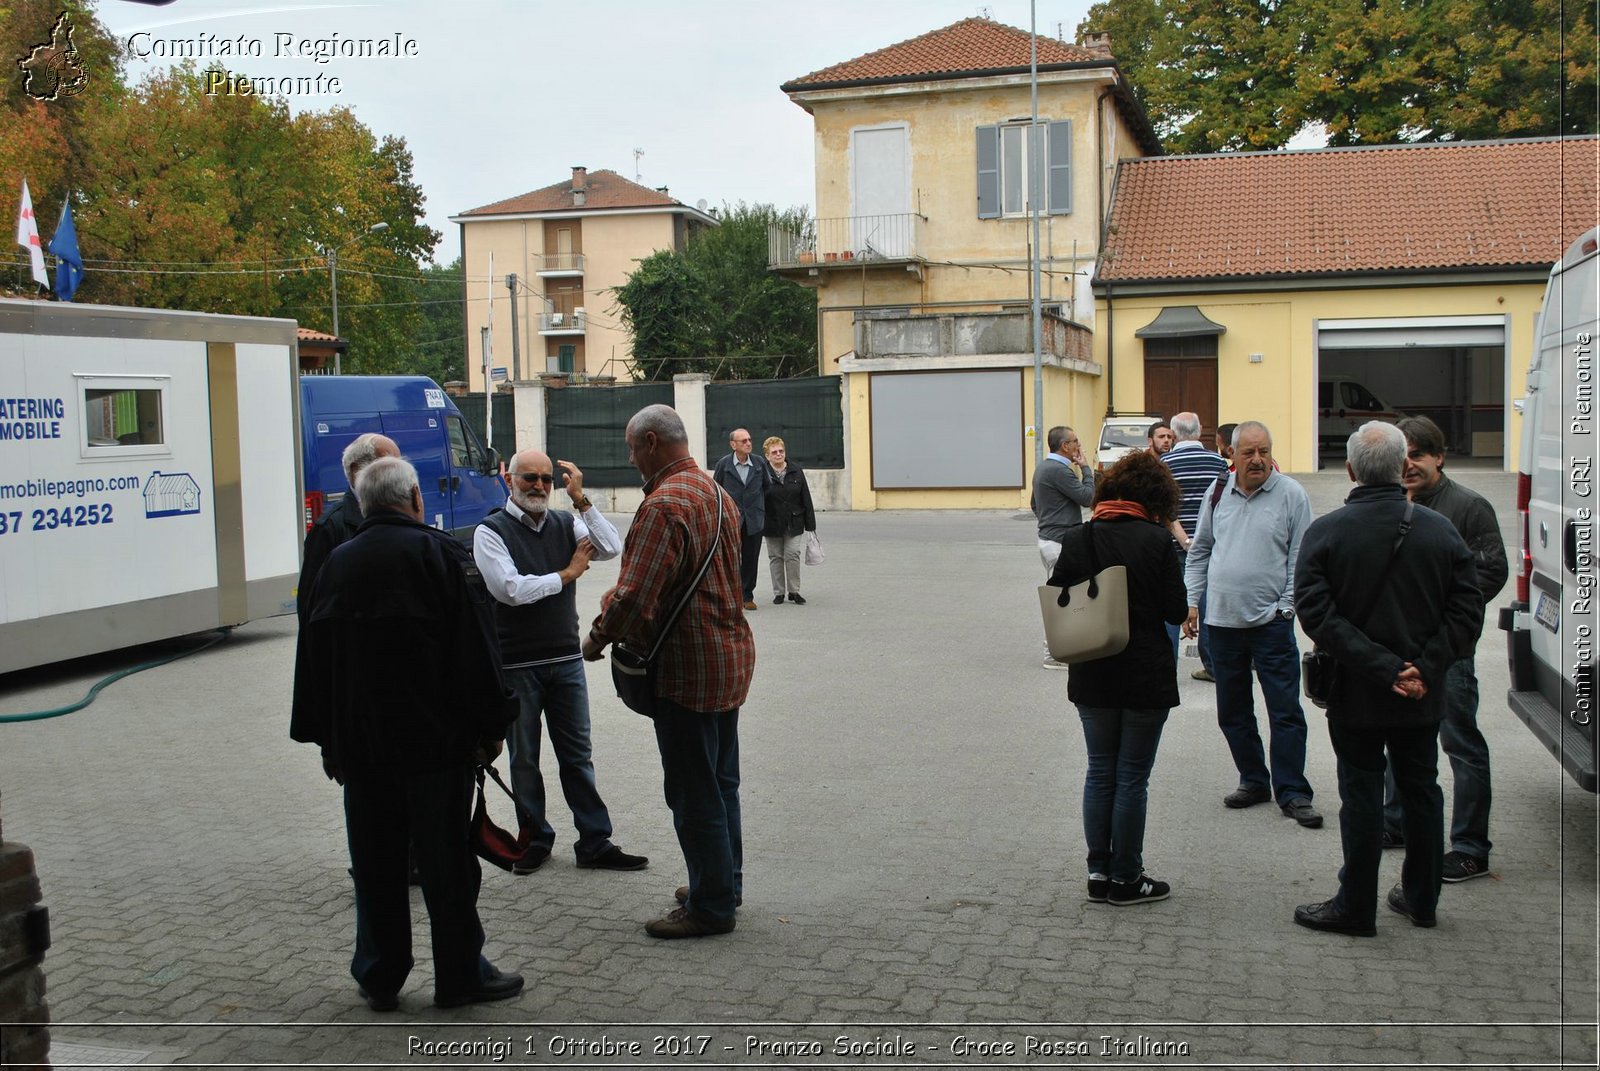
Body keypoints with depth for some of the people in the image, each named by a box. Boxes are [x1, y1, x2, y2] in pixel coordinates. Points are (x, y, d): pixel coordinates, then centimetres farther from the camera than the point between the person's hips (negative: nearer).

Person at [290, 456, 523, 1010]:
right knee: (447, 862, 4)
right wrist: (490, 727, -3)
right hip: (434, 742, -5)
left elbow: (314, 655, 14)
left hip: (358, 743, 5)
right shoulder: (439, 553, -7)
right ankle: (461, 975, 12)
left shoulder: (336, 563, 10)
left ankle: (379, 979, 19)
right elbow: (476, 649, -10)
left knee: (375, 865, 12)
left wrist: (326, 740, 20)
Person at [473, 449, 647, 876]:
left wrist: (580, 499, -14)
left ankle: (594, 843, 14)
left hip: (566, 659, 3)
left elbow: (612, 548, -9)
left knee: (578, 754, 8)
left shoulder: (566, 523, 5)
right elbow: (510, 588, -19)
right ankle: (535, 841, 24)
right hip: (516, 664, -3)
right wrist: (568, 574, -10)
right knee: (524, 759, 10)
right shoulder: (491, 531, -8)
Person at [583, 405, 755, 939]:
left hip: (687, 665, -10)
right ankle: (725, 883, 32)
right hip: (731, 653, 10)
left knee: (694, 790, 1)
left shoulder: (664, 505, -21)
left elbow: (633, 596, -26)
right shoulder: (717, 494, 11)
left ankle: (711, 905, 10)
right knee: (721, 780, 19)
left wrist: (596, 639, -8)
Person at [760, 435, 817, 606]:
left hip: (794, 523, 1)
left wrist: (810, 524, 3)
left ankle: (794, 591, 9)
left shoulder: (796, 471, 3)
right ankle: (779, 593, 16)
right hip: (772, 525, -1)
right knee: (775, 557, 6)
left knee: (792, 556, -3)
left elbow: (806, 499, 6)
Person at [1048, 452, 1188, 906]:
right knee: (1132, 778, 6)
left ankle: (1099, 873, 19)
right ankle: (1125, 879, 14)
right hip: (1146, 677, -3)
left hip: (1092, 677, 3)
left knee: (1100, 772, 15)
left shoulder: (1075, 539, -3)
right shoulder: (1157, 540, -13)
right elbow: (1176, 610, -10)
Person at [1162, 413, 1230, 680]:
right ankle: (1212, 666, 17)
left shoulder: (1163, 463, -5)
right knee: (1209, 605, 11)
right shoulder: (1218, 461, 2)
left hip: (1174, 548, -2)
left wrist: (1184, 541, -15)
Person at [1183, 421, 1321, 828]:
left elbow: (1301, 559, -3)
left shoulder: (1291, 495, -3)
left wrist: (1285, 607, -9)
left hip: (1270, 622, -4)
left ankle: (1292, 792, 4)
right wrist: (1192, 601, 9)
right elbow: (1199, 552, 16)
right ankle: (1253, 780, 25)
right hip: (1222, 621, 4)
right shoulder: (1217, 494, 8)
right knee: (1232, 711, 12)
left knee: (1285, 710, -3)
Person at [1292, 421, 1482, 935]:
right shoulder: (1440, 530, -3)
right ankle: (1421, 898, 29)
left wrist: (1383, 667, -20)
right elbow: (1468, 610, -7)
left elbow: (1316, 613, -19)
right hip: (1424, 698, 3)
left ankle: (1356, 908, 13)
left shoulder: (1325, 532, -11)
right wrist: (1424, 668, -12)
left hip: (1355, 695, -3)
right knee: (1421, 791, 17)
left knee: (1361, 796, 6)